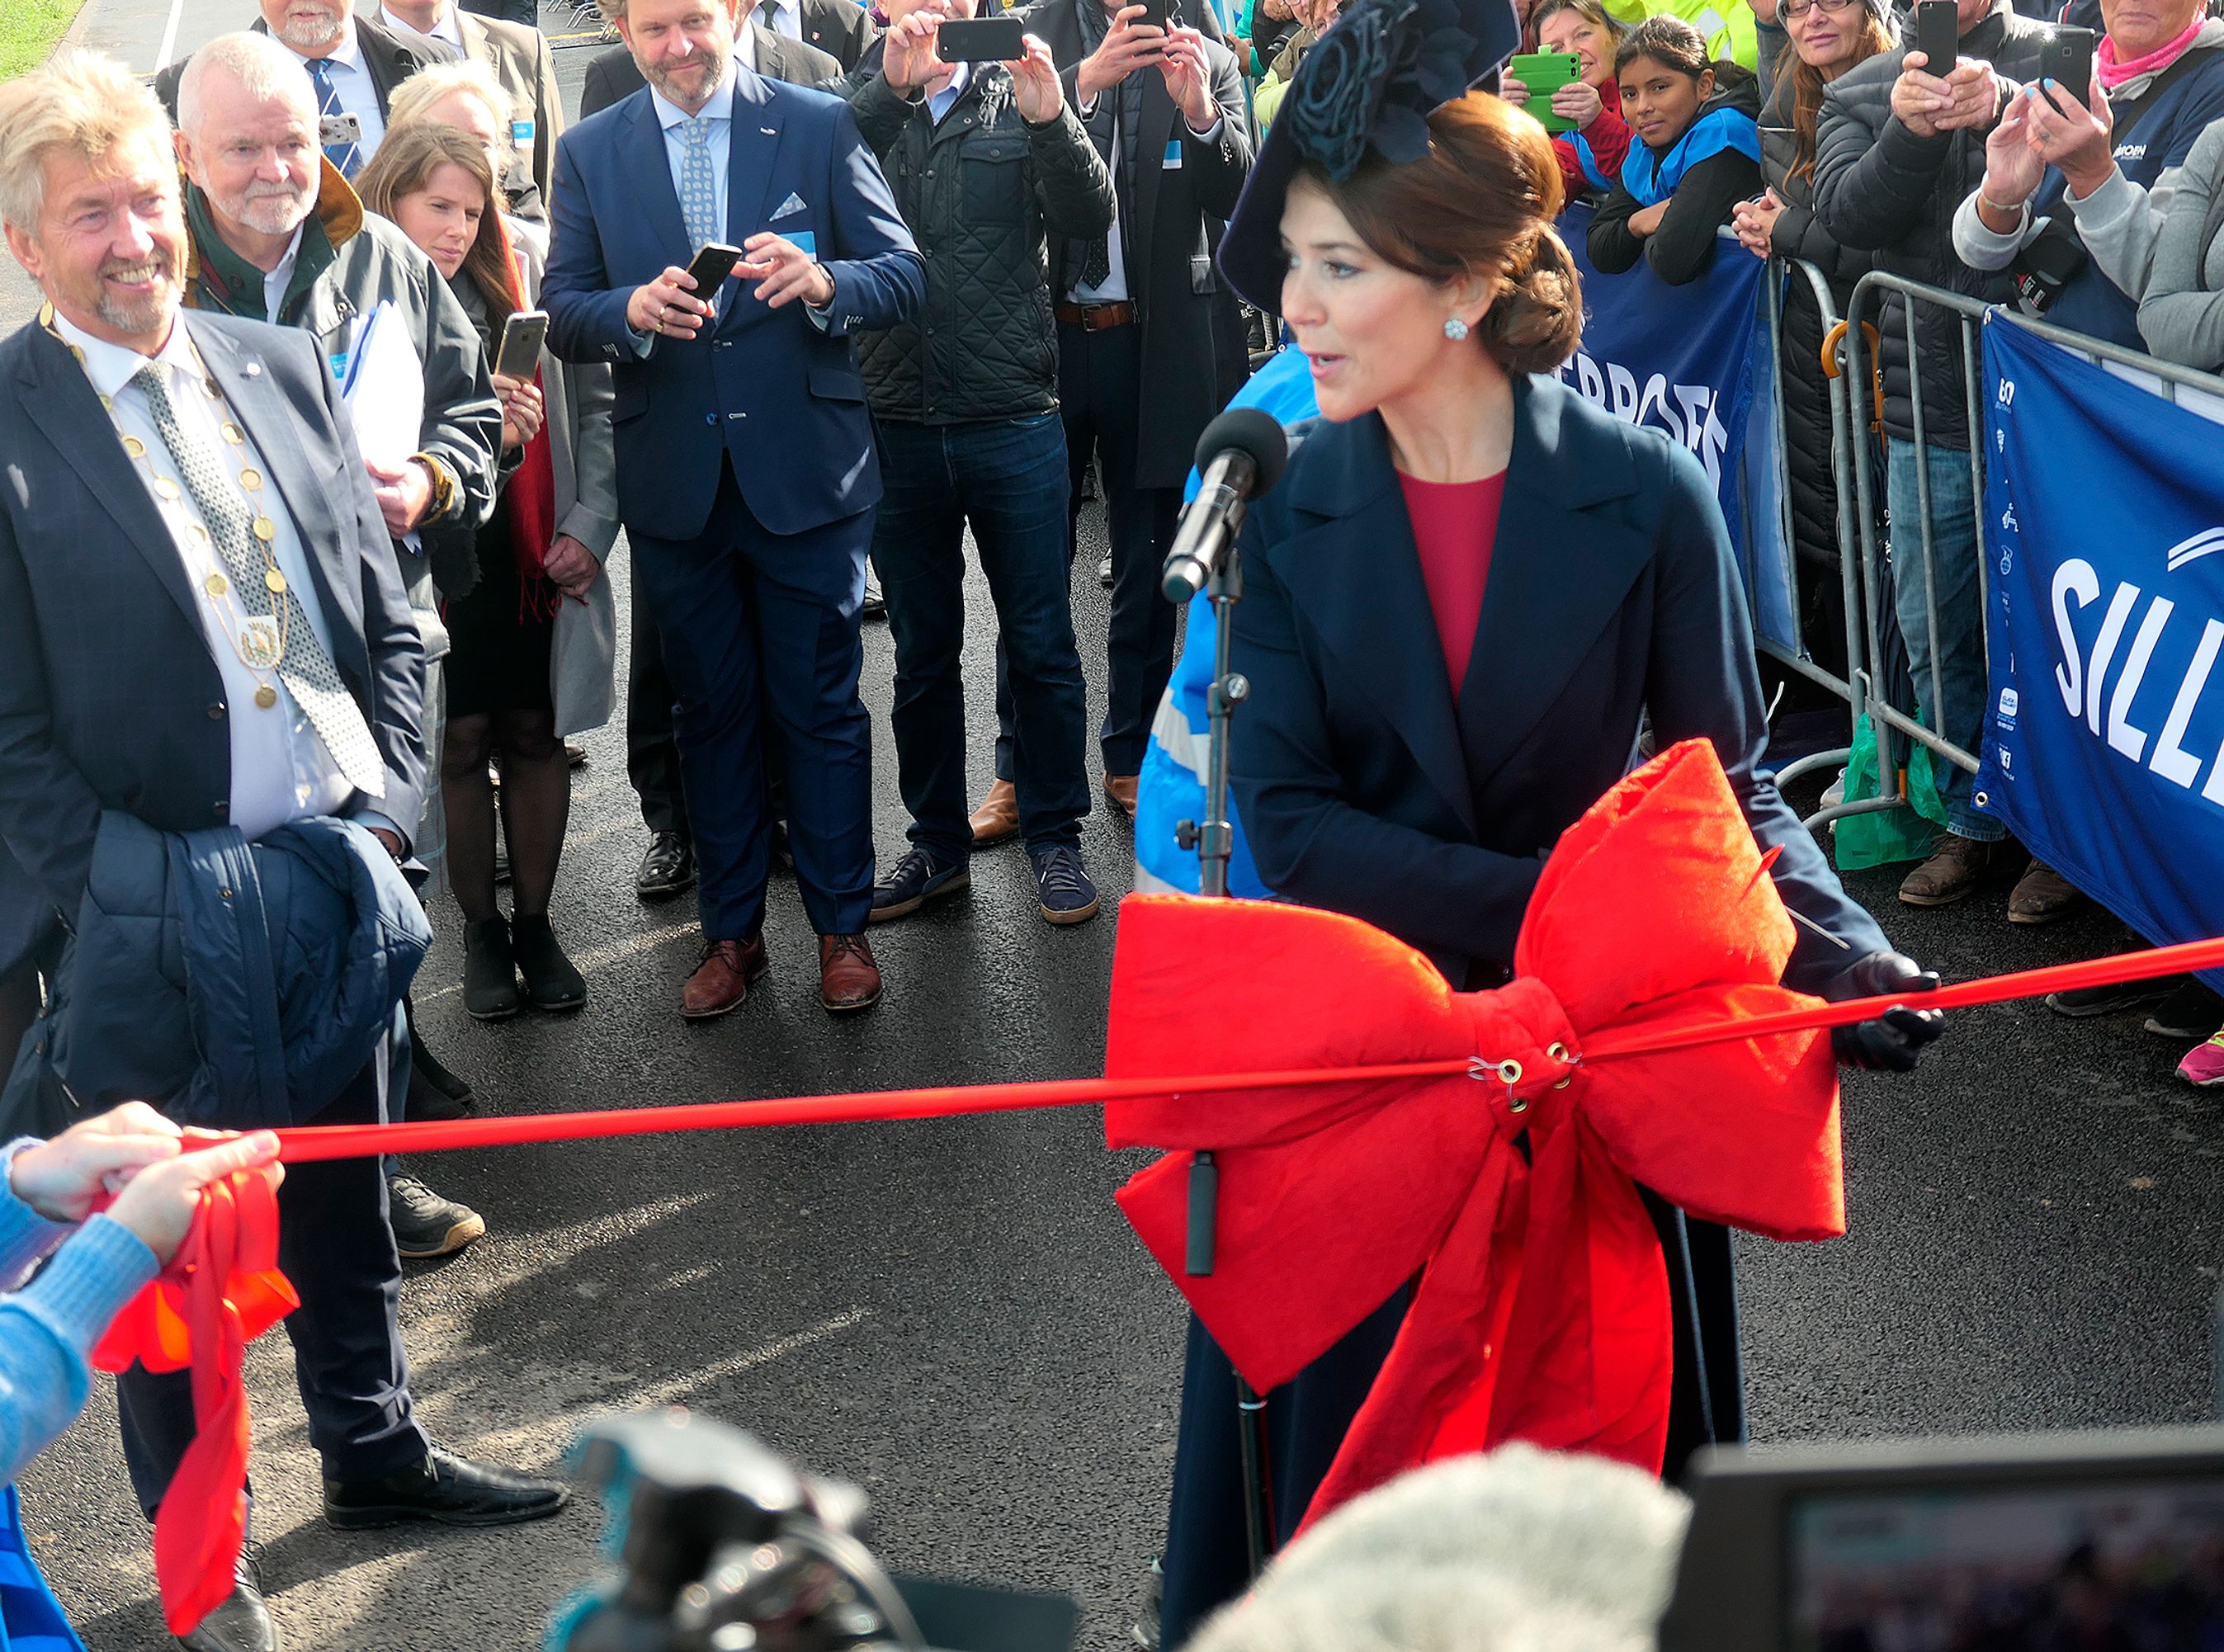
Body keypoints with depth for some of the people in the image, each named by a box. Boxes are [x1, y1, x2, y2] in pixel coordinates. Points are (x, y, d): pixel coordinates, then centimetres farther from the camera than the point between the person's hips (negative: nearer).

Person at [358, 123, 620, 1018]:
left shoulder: (521, 277, 2)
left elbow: (592, 408, 5)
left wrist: (590, 525, -4)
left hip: (532, 558, 3)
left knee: (534, 734, 9)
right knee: (458, 742, 4)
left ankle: (533, 923, 24)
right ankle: (480, 929, 21)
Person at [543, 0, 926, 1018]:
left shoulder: (819, 127, 0)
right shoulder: (589, 152, 6)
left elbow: (904, 276, -3)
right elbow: (559, 313, 2)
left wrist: (825, 282, -24)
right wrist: (630, 311, -20)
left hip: (804, 471, -2)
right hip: (674, 484, 2)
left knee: (821, 707, 5)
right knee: (710, 713, 12)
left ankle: (841, 927, 17)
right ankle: (731, 931, 22)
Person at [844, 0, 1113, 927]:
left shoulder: (1017, 102, 5)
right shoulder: (862, 110, 5)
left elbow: (1090, 217, -6)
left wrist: (1050, 119, -22)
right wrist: (890, 88, -23)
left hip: (1014, 423, -1)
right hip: (898, 426, 1)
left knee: (1041, 645, 5)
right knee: (922, 655, 12)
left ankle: (1055, 838, 18)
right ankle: (937, 843, 24)